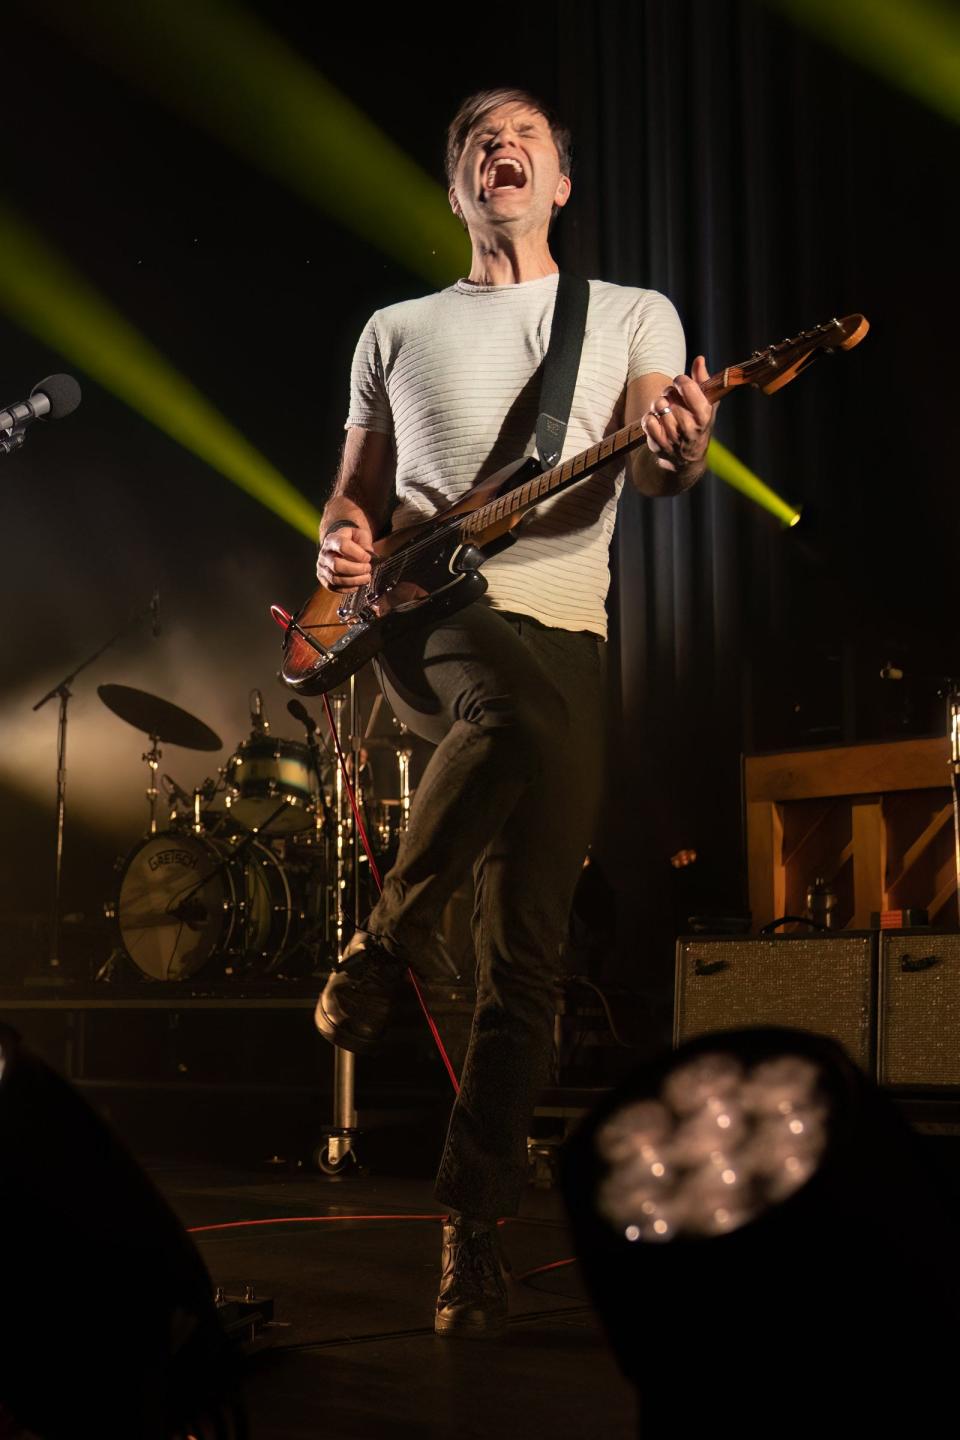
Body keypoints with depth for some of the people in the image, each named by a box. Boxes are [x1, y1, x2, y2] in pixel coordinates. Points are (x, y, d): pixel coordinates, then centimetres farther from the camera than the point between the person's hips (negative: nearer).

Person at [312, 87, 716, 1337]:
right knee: (525, 710, -38)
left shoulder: (633, 317, 16)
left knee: (525, 958, -4)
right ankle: (389, 938, -16)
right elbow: (355, 493, 21)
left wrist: (680, 449, -25)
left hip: (562, 628, 1)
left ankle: (474, 1230, 5)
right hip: (423, 619, 0)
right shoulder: (398, 332, 20)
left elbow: (651, 472, 0)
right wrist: (343, 546, -3)